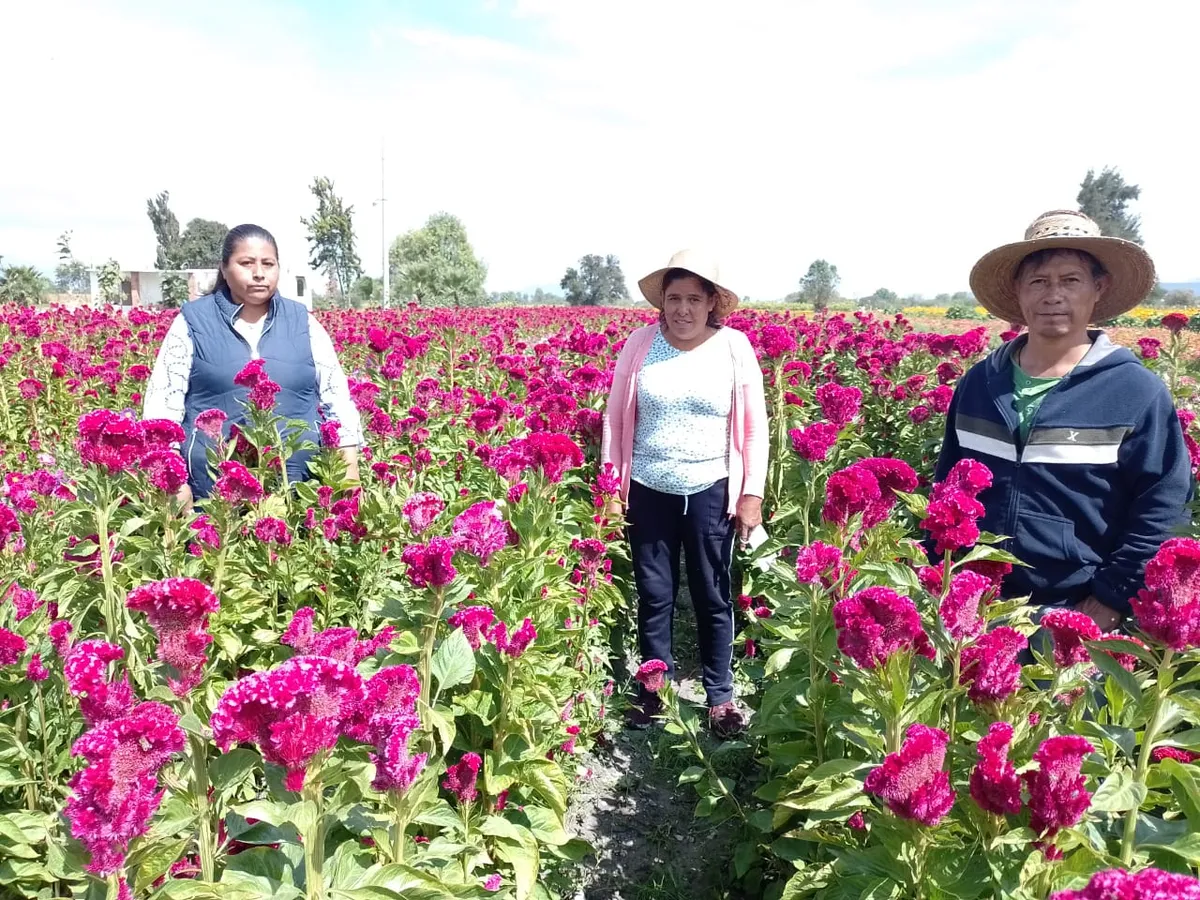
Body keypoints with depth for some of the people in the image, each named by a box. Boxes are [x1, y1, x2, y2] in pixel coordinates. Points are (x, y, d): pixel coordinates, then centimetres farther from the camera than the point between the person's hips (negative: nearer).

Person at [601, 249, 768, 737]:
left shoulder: (735, 347, -4)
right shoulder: (641, 343, -3)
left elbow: (754, 427, 0)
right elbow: (615, 418, 3)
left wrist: (752, 494, -2)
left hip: (710, 492, -1)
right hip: (648, 491, 1)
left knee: (713, 596, 9)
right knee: (654, 595, 11)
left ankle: (720, 695, 24)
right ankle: (655, 688, 28)